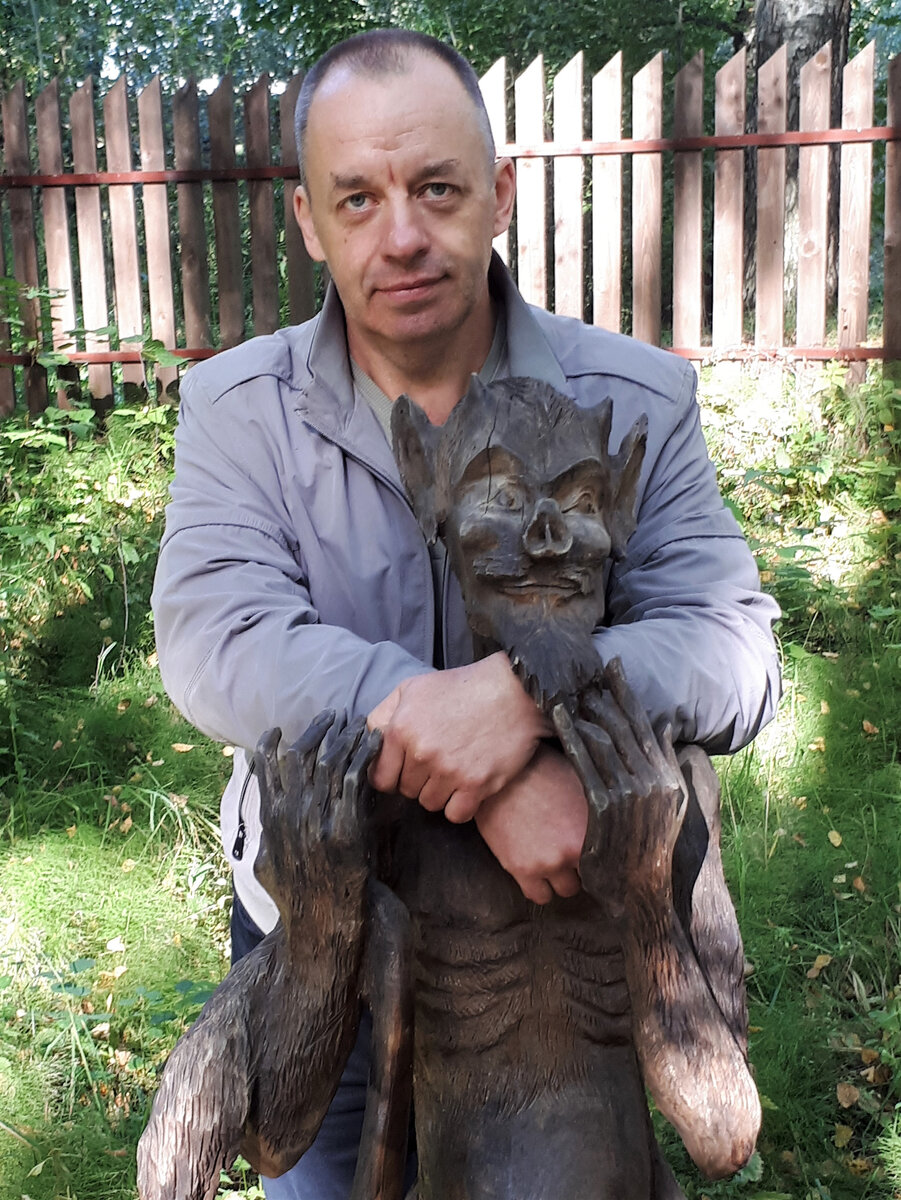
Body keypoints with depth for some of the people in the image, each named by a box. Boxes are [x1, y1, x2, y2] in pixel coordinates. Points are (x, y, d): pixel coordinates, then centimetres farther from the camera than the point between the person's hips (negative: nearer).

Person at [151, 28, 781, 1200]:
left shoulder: (635, 401, -13)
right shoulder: (239, 408, -12)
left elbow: (733, 653, -20)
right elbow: (213, 640, -27)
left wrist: (528, 693, -41)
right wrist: (483, 755, -39)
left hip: (558, 918, 0)